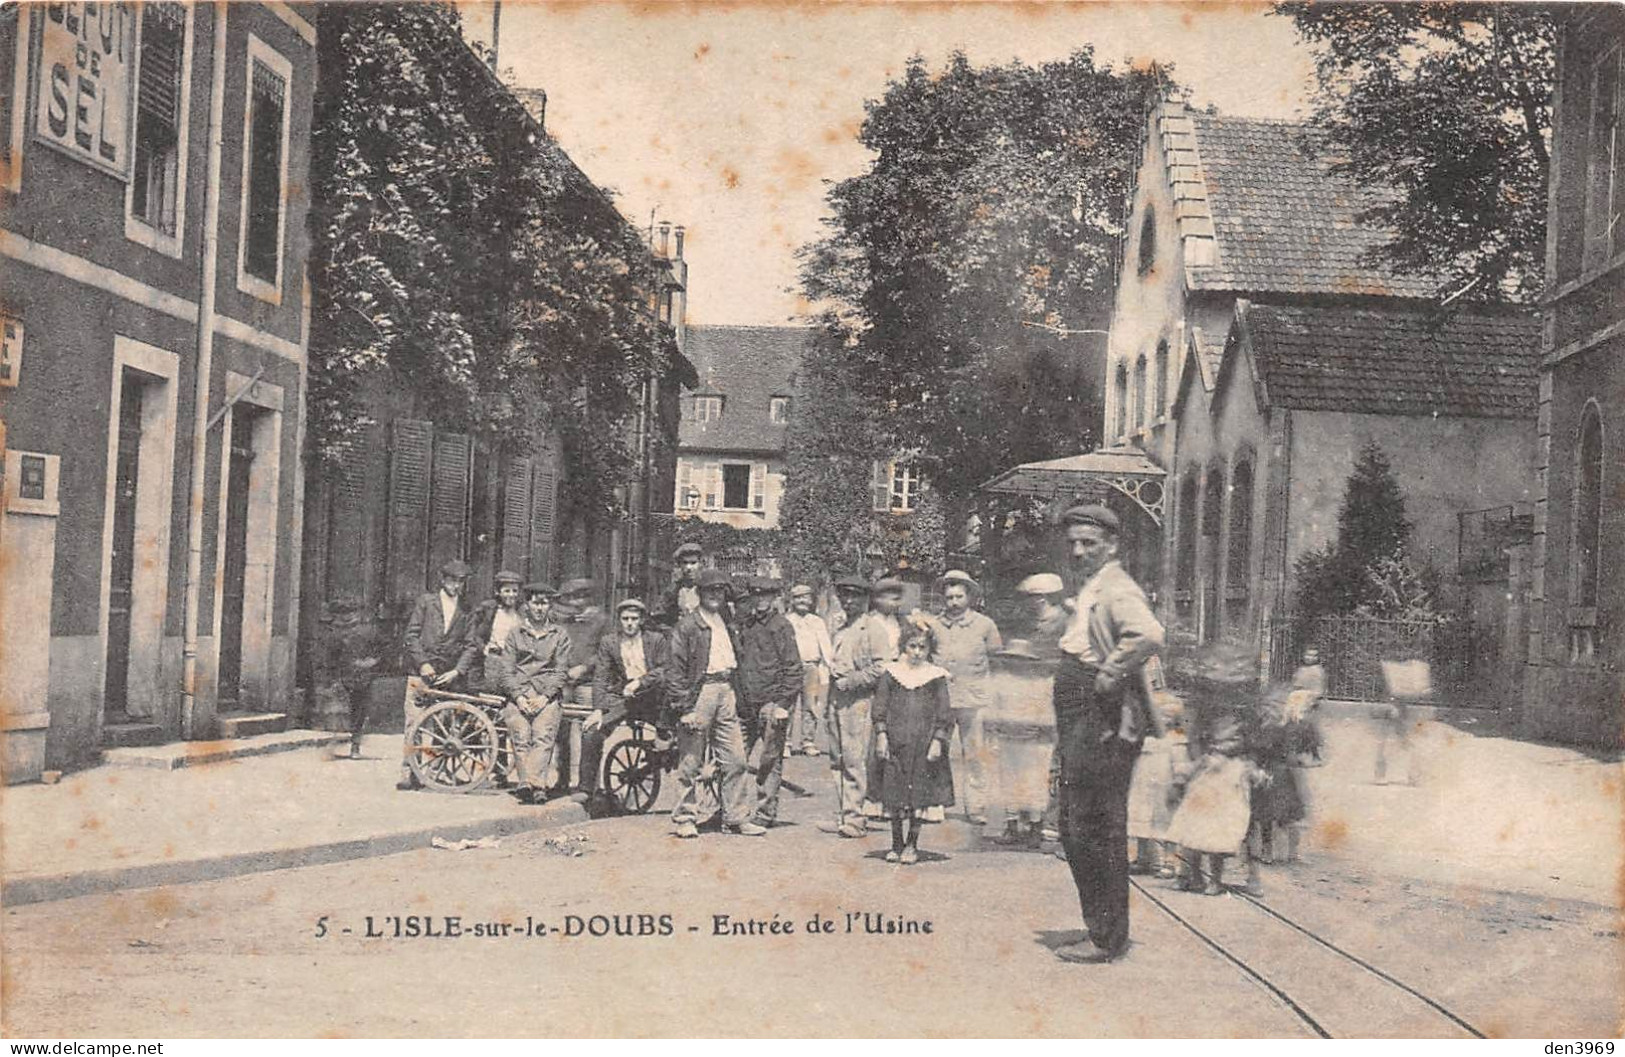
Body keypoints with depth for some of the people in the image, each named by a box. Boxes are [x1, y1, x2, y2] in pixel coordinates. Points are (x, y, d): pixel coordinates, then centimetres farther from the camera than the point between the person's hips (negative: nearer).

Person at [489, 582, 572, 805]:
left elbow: (561, 672, 7)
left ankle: (530, 784, -38)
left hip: (548, 696, -1)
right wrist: (518, 696, -7)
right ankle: (537, 786, -32)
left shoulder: (559, 636, 15)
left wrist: (544, 697, -7)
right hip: (518, 694, 1)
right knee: (520, 734, -22)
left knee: (543, 735, -25)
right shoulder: (515, 634, 17)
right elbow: (506, 671, 8)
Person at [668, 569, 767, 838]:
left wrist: (736, 698, 14)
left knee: (735, 760, 4)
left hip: (726, 692, 6)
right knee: (691, 762, 0)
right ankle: (685, 818, 10)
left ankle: (736, 817, 11)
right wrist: (685, 708, -14)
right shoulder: (688, 625, -4)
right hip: (699, 692, -6)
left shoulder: (727, 625, 17)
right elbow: (678, 669, -8)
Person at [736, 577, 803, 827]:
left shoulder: (781, 625, -4)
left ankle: (766, 812, 9)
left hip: (772, 701, -5)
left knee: (771, 760, 1)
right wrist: (739, 698, 10)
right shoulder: (745, 624, 12)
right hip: (747, 702, 5)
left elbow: (792, 667, -6)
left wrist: (784, 703, -12)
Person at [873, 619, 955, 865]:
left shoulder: (936, 676, 3)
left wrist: (937, 741, -5)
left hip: (924, 743, -1)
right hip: (895, 742, 1)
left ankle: (912, 845, 13)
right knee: (894, 796, 4)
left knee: (919, 796, 1)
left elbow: (944, 714, 3)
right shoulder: (891, 672, 5)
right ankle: (896, 844, 16)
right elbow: (880, 707, 6)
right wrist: (881, 735, -3)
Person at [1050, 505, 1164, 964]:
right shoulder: (1089, 590, 20)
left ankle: (1107, 939, 2)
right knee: (1074, 829, 14)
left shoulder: (1117, 589, -13)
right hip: (1080, 724, 11)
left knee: (1094, 832, -6)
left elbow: (1149, 635, -33)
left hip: (1104, 723, -11)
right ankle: (1102, 929, 22)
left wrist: (1108, 677, -23)